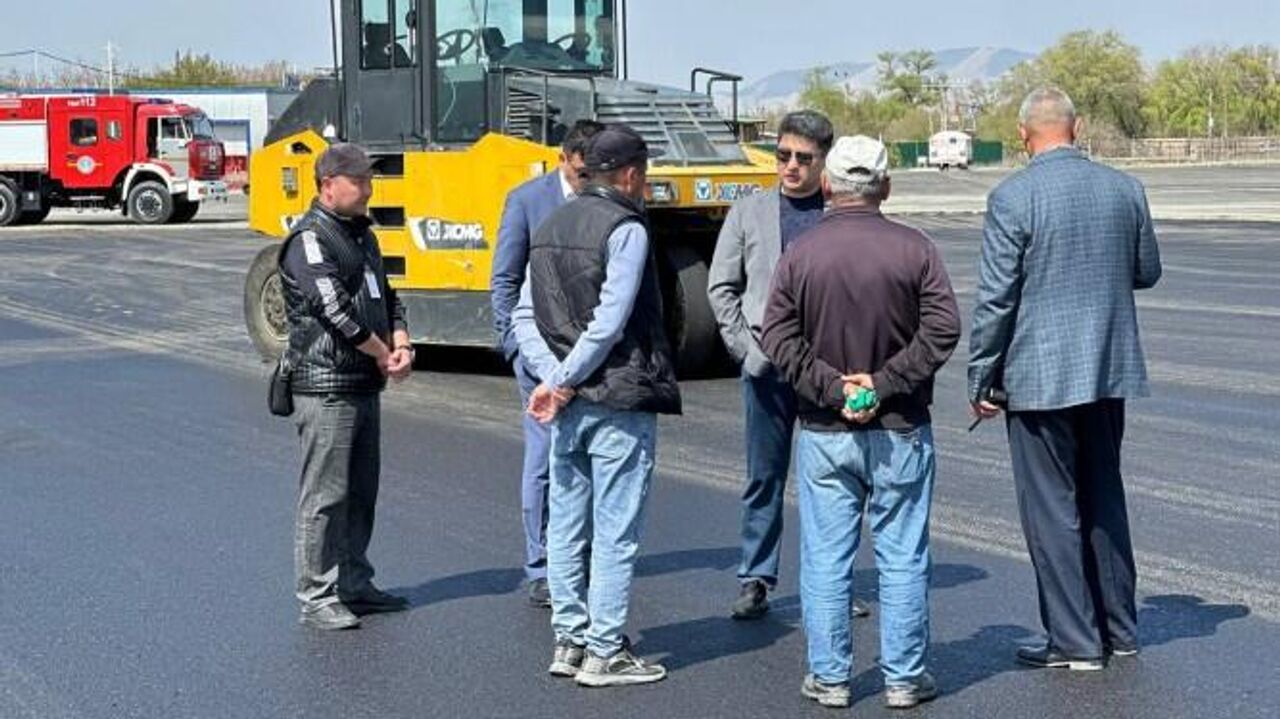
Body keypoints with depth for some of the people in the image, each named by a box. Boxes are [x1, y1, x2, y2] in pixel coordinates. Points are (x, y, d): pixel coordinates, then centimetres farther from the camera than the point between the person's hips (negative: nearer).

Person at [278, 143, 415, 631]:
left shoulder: (362, 233, 18)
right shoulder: (309, 239, -11)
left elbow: (386, 297, 20)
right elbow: (335, 309, -19)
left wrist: (401, 344, 1)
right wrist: (384, 355, -11)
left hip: (365, 386, 9)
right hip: (326, 388, -9)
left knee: (361, 492, 14)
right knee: (324, 496, -5)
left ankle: (354, 585, 24)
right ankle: (317, 598, 0)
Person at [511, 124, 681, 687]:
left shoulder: (550, 228, 12)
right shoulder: (627, 230, -11)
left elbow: (524, 317, 8)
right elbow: (609, 323, -19)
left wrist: (553, 377, -3)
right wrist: (564, 379, -12)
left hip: (568, 405, 8)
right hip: (621, 403, -8)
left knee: (566, 525, 12)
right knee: (615, 531, -1)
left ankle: (569, 640, 20)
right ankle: (604, 652, 3)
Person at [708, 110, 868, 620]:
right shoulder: (749, 213, 8)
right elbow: (722, 287, 10)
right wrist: (746, 346, -1)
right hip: (767, 364, 1)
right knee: (764, 476, 6)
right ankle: (756, 580, 15)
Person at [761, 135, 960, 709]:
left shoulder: (800, 253, -4)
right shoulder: (913, 248, -5)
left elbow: (779, 339, -9)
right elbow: (942, 329, -11)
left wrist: (831, 388, -9)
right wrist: (885, 383, -11)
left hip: (823, 432, 1)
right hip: (900, 430, 0)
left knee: (826, 559, 8)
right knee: (902, 558, 8)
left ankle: (829, 677, 14)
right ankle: (904, 678, 14)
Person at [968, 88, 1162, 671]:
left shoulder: (1013, 197, -14)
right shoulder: (1124, 189, 2)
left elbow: (995, 298, -13)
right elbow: (1147, 272, 13)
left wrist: (980, 378, -5)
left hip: (1041, 376, -6)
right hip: (1110, 371, 6)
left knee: (1052, 509, 3)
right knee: (1104, 497, 18)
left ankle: (1074, 640, 7)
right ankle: (1118, 627, 26)